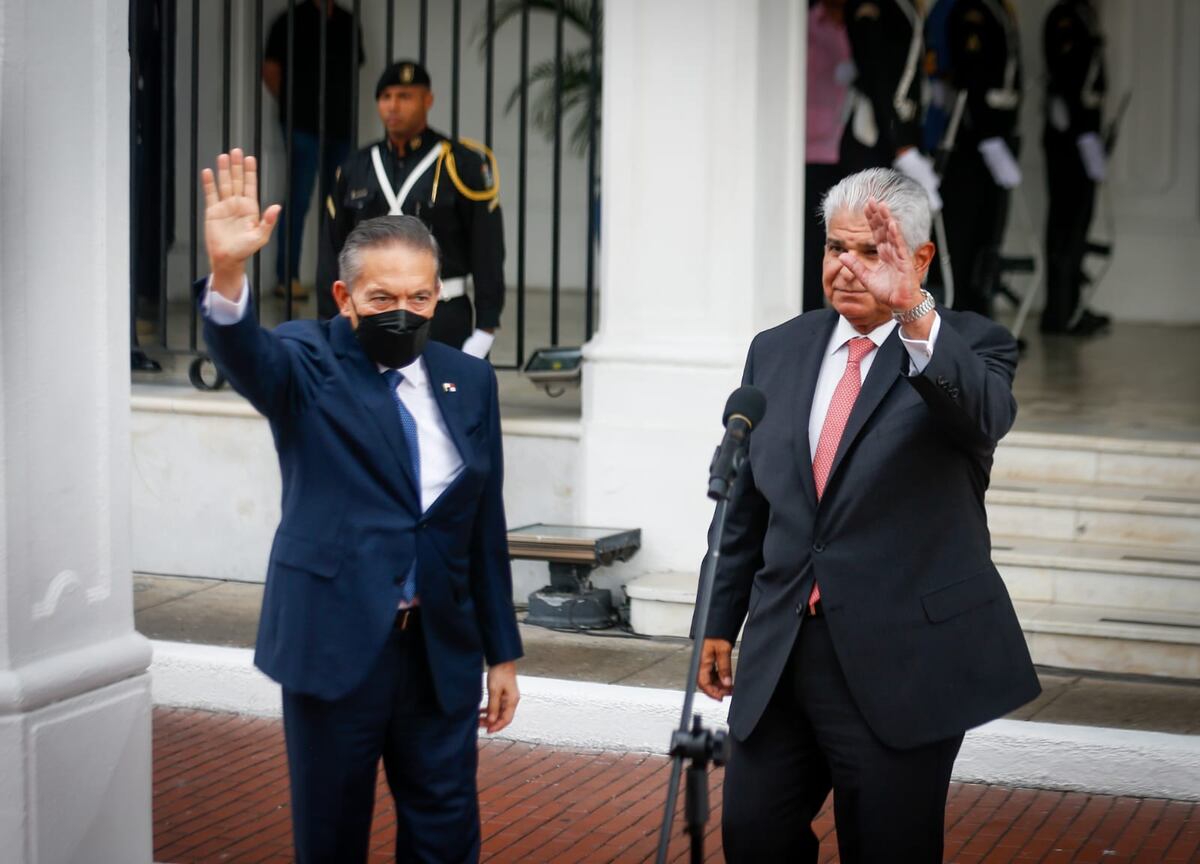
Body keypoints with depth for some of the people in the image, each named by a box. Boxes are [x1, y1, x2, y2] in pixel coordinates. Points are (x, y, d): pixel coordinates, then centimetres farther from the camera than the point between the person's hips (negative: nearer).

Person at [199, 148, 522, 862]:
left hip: (442, 653, 3)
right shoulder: (308, 364, -3)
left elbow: (486, 527, 10)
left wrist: (502, 653, 11)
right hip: (335, 642, -3)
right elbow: (244, 354, -27)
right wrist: (228, 272, -48)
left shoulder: (469, 381, 7)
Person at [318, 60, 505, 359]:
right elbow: (333, 252, 11)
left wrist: (484, 332, -10)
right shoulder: (355, 169, 9)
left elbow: (488, 251, -5)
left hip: (443, 322, -4)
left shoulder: (462, 164, -3)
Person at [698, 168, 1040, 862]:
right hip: (780, 653, 4)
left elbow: (985, 417, -28)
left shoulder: (968, 348, -3)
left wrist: (915, 315, -42)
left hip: (904, 660, -4)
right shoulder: (777, 352, 10)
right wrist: (721, 623, 15)